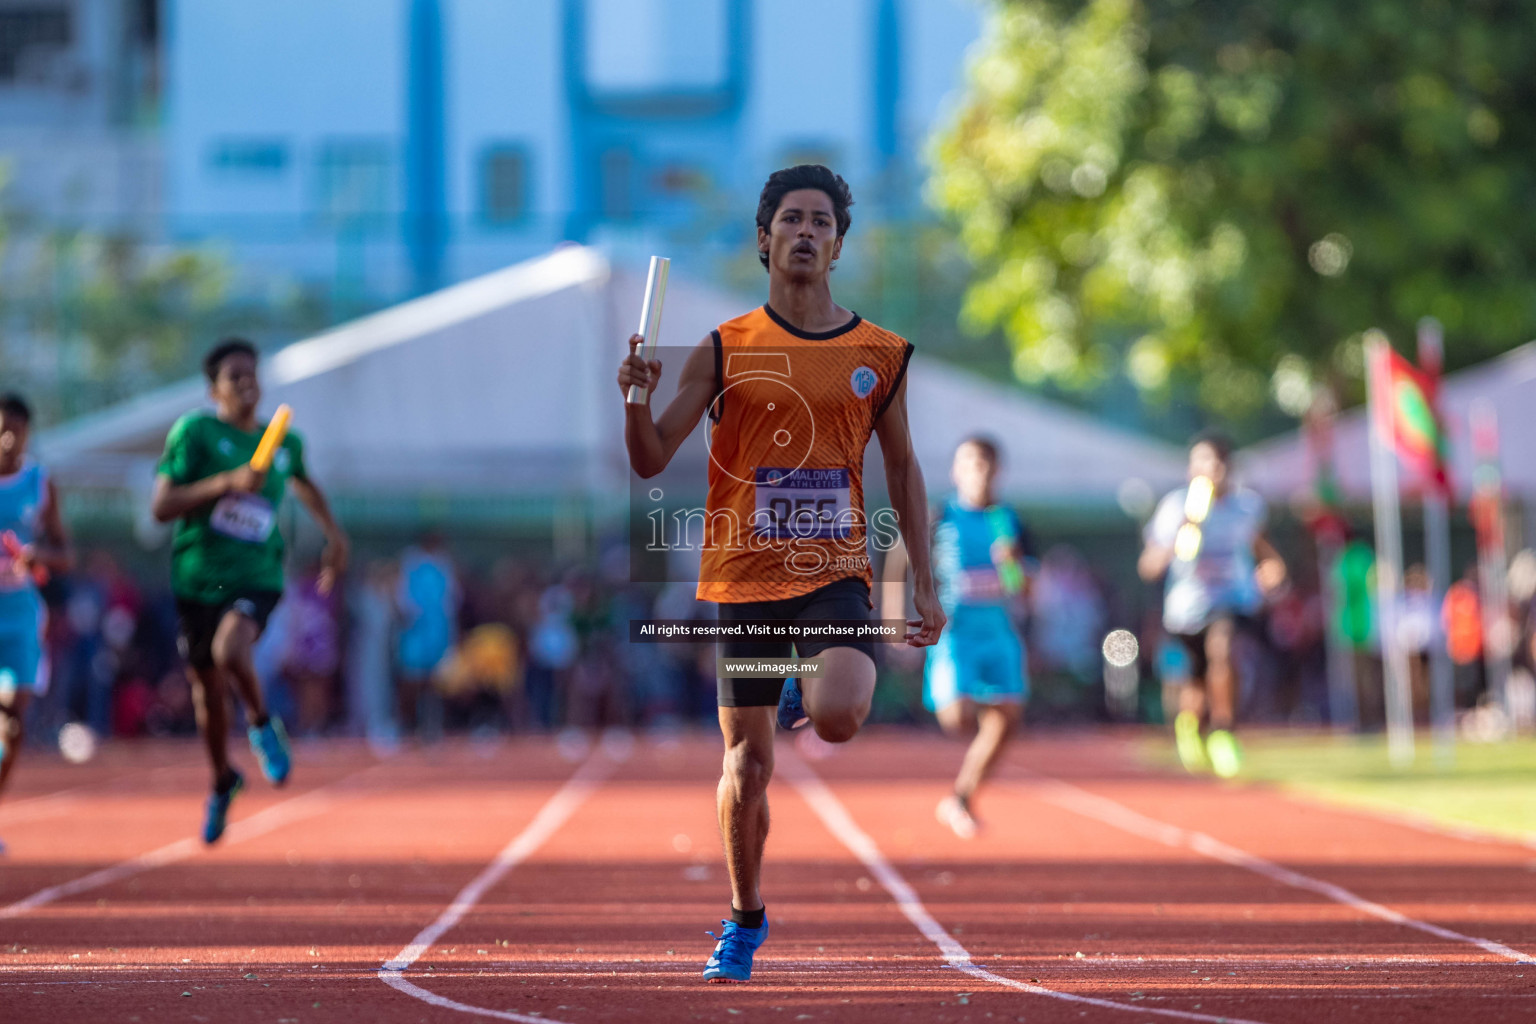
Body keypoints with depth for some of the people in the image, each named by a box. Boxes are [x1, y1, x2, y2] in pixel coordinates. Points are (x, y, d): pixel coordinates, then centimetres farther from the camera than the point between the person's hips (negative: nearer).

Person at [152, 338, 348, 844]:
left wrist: (333, 532, 28)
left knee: (230, 650, -31)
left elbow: (303, 483, 32)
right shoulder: (194, 431, -6)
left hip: (256, 576, 0)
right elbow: (161, 506, -13)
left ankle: (262, 723, 0)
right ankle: (222, 779, 39)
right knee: (207, 687, 12)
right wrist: (227, 483, -21)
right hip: (197, 576, 0)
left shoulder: (285, 442, 7)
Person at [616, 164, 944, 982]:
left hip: (836, 573, 0)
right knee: (747, 765, 2)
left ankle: (809, 691, 13)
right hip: (745, 577, 0)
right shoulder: (723, 352, 0)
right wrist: (637, 400, -23)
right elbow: (651, 461, -2)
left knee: (837, 717, -26)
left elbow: (902, 468, 13)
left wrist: (925, 581, 8)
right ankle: (744, 922, 23)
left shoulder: (878, 355, 4)